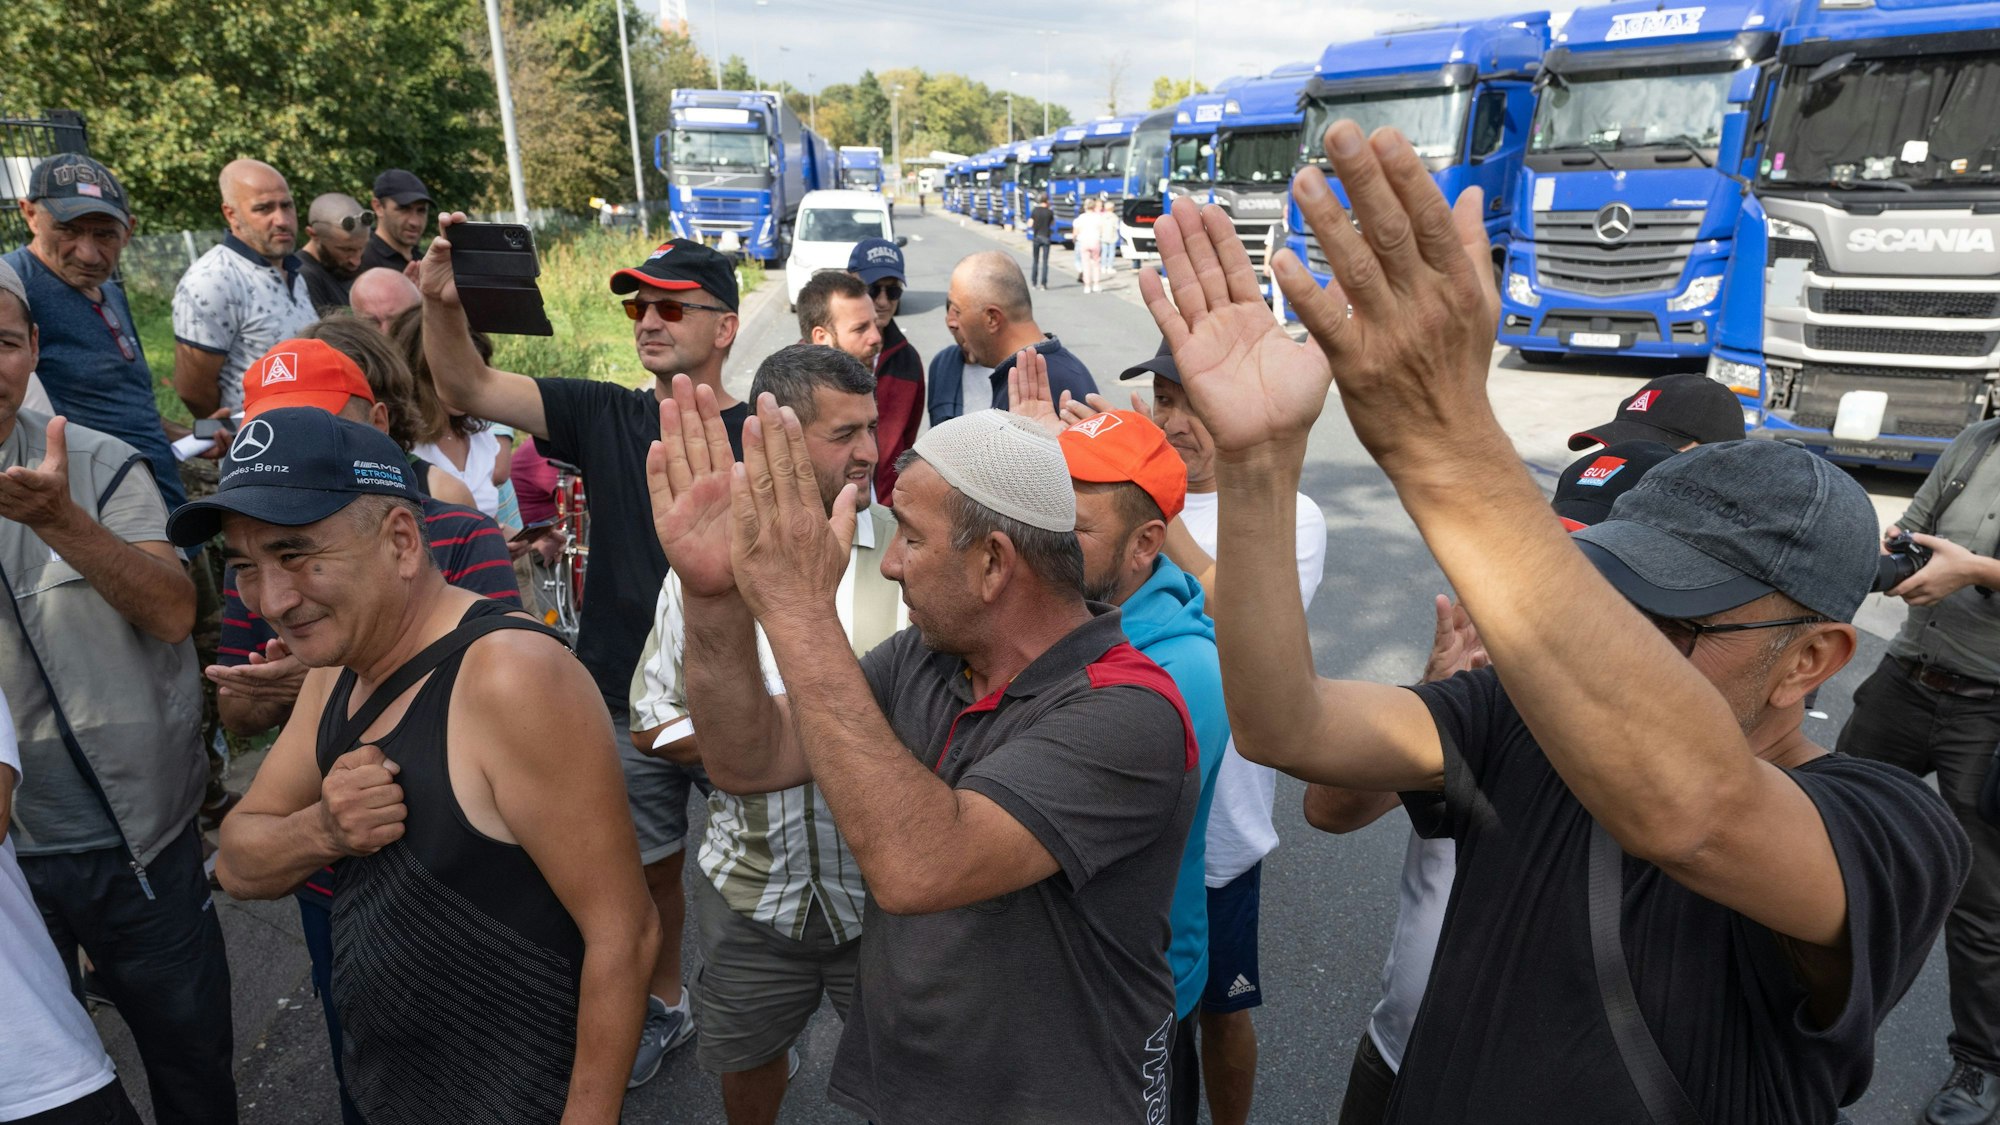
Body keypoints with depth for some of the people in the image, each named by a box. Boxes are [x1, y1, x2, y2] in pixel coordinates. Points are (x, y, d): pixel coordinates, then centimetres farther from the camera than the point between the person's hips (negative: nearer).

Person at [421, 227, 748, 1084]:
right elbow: (469, 388, -10)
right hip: (627, 707, 3)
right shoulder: (604, 417, -2)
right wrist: (443, 302, -28)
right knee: (649, 869, 20)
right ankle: (662, 998, 46)